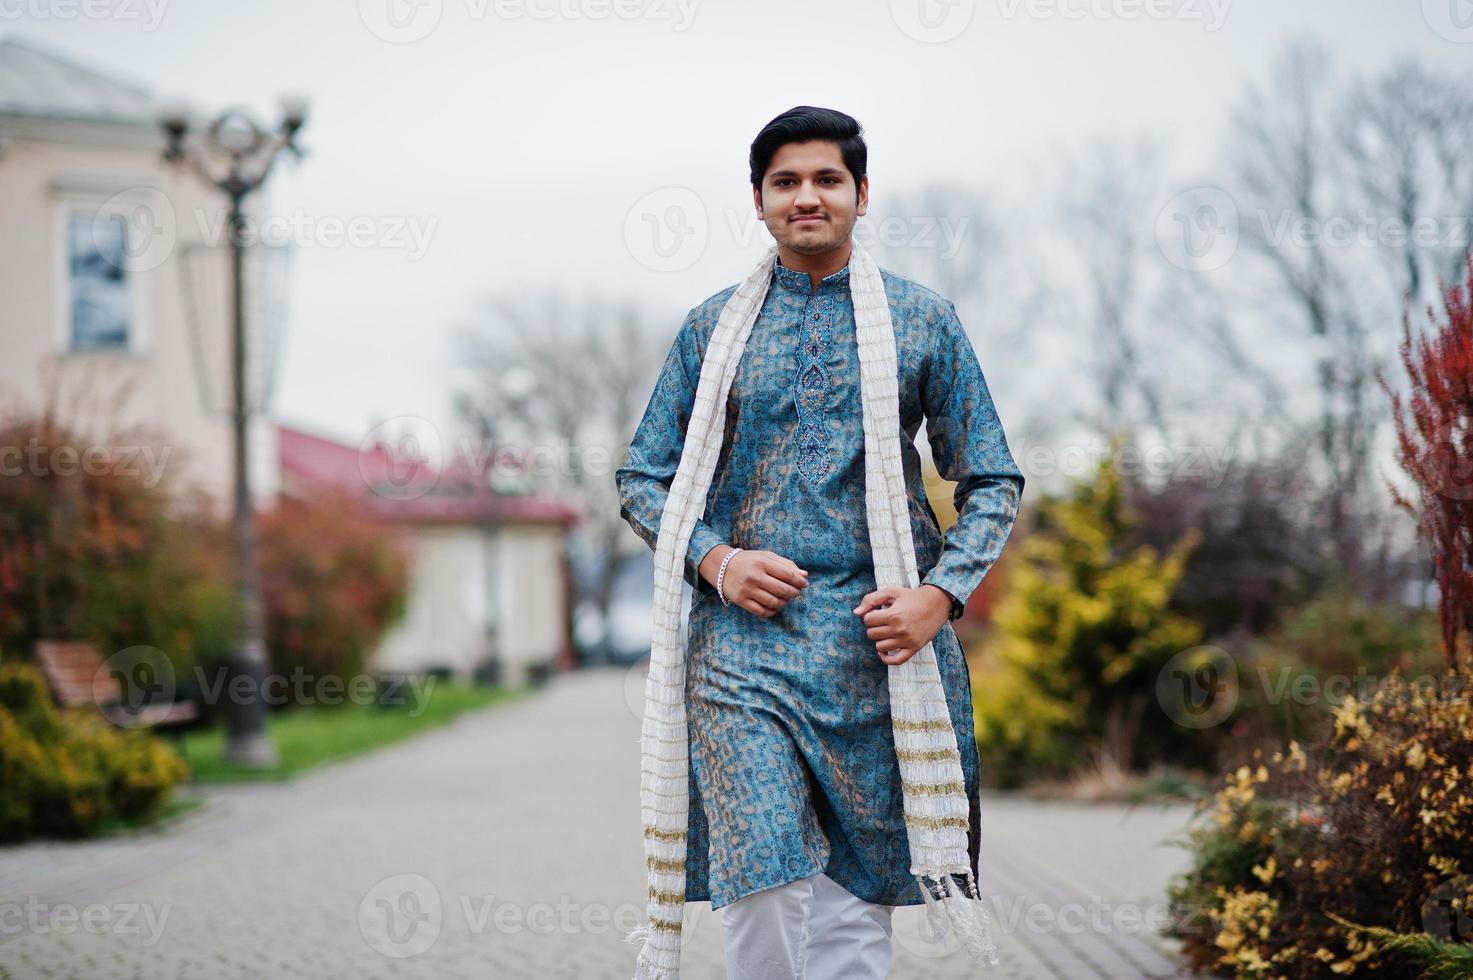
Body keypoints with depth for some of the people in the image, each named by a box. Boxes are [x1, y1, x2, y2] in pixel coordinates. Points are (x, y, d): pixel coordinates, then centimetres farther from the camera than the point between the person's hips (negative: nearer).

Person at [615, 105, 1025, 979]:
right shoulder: (713, 328, 10)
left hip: (880, 637, 0)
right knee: (761, 884, -12)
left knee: (858, 896, 4)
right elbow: (642, 478, 12)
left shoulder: (924, 319, 8)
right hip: (744, 636, 0)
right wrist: (715, 559, -6)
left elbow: (994, 482, 8)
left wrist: (940, 595, -7)